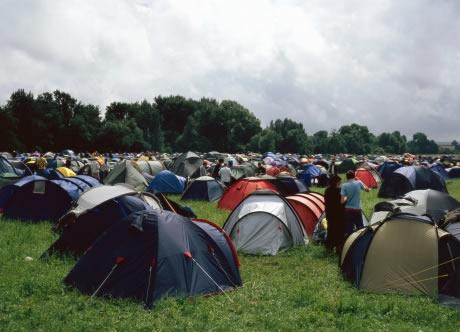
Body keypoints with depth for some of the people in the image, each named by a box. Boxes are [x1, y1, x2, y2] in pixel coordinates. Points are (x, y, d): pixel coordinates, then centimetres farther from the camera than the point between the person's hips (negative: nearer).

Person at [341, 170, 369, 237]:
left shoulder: (344, 186, -8)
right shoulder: (358, 183, -4)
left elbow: (342, 201, -13)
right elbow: (367, 189, 17)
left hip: (348, 210, -1)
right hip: (357, 209, 2)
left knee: (348, 230, 1)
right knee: (360, 228, 12)